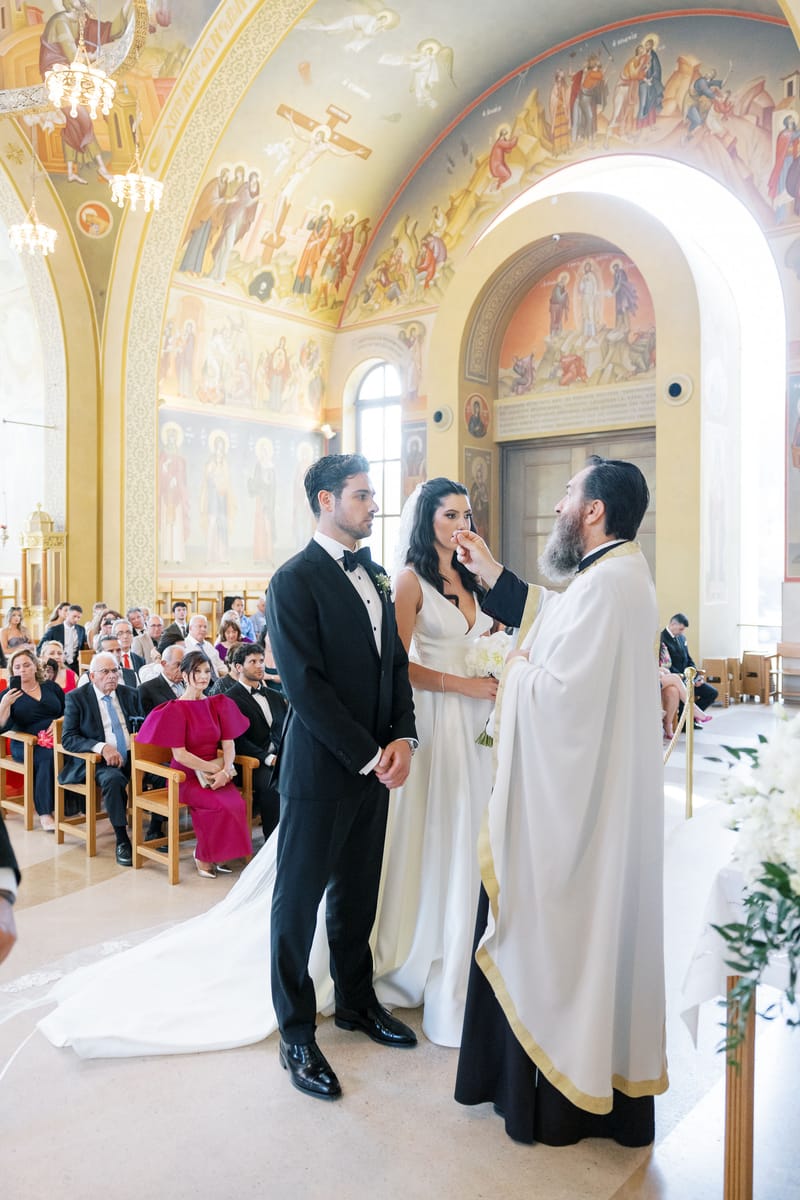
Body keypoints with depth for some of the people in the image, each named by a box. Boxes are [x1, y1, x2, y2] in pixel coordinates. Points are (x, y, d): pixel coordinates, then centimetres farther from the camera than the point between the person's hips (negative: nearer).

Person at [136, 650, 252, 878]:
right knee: (219, 805, -28)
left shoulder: (218, 704, 10)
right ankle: (204, 856, -4)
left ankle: (221, 854, -2)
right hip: (186, 776, -4)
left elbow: (228, 744, 4)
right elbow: (180, 754, -12)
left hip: (217, 773, 4)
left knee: (237, 802, -24)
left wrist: (225, 771, -14)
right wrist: (214, 769, -15)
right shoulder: (176, 709, -6)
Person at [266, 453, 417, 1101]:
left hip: (376, 763, 7)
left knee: (359, 892, 20)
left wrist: (401, 737, -4)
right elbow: (306, 684, -18)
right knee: (300, 897, 8)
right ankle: (297, 1034, 22)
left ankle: (357, 1000, 38)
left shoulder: (374, 576, 11)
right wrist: (369, 755, -16)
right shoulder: (295, 580, -13)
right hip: (322, 768, -7)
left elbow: (396, 662, 11)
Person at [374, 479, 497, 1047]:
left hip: (477, 722, 6)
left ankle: (465, 964, 23)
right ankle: (424, 963, 16)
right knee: (435, 838, 0)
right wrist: (463, 684, -16)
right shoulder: (411, 580, -6)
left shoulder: (470, 579, 15)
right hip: (436, 721, -6)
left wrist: (502, 673, 1)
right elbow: (397, 664, -13)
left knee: (471, 837, 9)